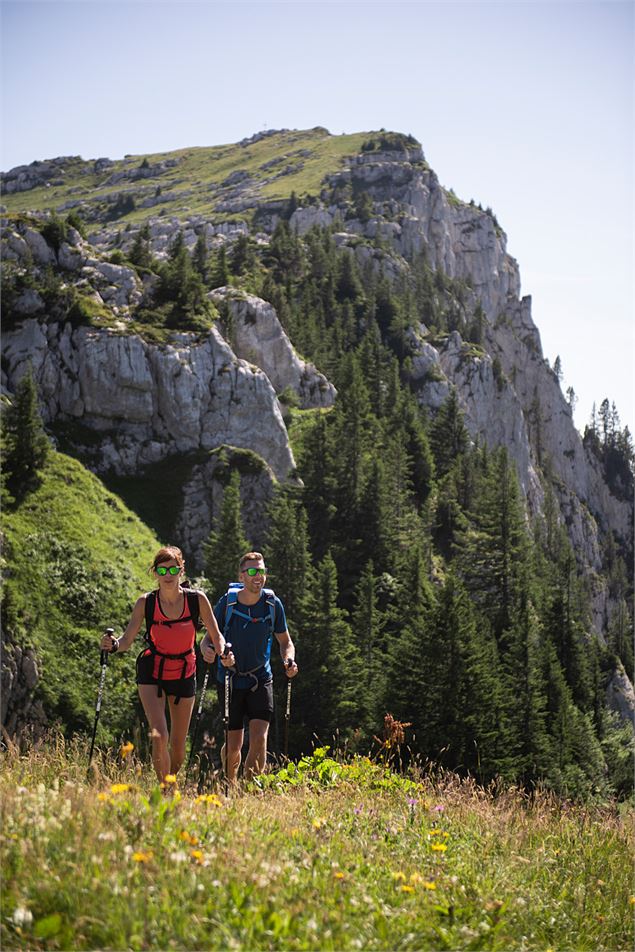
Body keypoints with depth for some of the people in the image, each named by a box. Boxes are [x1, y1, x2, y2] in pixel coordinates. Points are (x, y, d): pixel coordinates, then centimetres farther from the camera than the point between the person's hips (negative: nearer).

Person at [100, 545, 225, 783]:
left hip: (184, 674, 1)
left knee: (178, 745, 8)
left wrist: (221, 650, -25)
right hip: (152, 672, -1)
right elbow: (127, 640, -13)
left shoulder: (197, 600, -12)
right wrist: (113, 645, -34)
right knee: (159, 736, -20)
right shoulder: (146, 603, -13)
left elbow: (216, 636, -4)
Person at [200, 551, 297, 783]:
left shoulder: (273, 604, -4)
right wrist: (207, 649, -27)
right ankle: (230, 785, 33)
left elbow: (285, 642, 7)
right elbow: (208, 637, -3)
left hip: (261, 679, 1)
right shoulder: (226, 603, -9)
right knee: (233, 744, 5)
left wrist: (289, 660, -14)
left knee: (259, 737, -16)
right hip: (230, 681, -1)